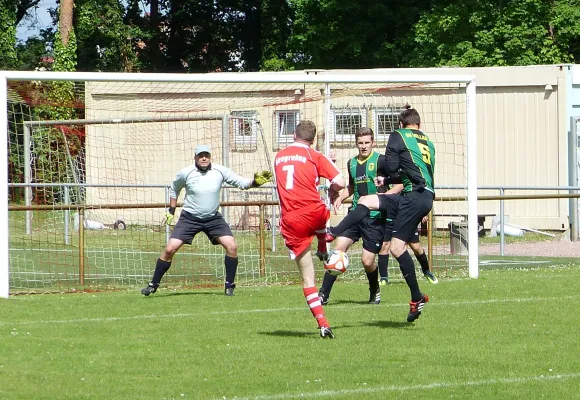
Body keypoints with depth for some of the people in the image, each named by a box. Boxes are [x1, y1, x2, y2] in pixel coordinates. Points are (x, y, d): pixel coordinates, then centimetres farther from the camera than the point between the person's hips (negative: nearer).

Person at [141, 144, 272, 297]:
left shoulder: (220, 171, -8)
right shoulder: (185, 173, -9)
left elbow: (242, 182, -5)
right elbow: (174, 190, 10)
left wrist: (256, 181, -24)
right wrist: (171, 211, 9)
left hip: (213, 218, 1)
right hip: (189, 218, -1)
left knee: (232, 246, -15)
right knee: (170, 249, -11)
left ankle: (229, 285, 0)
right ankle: (153, 285, 4)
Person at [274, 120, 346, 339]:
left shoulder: (279, 157, 15)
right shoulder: (315, 157, 1)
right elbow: (340, 182, -9)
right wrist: (332, 191, 16)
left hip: (290, 221, 2)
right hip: (313, 212, -2)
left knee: (307, 277, 4)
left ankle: (322, 323, -2)